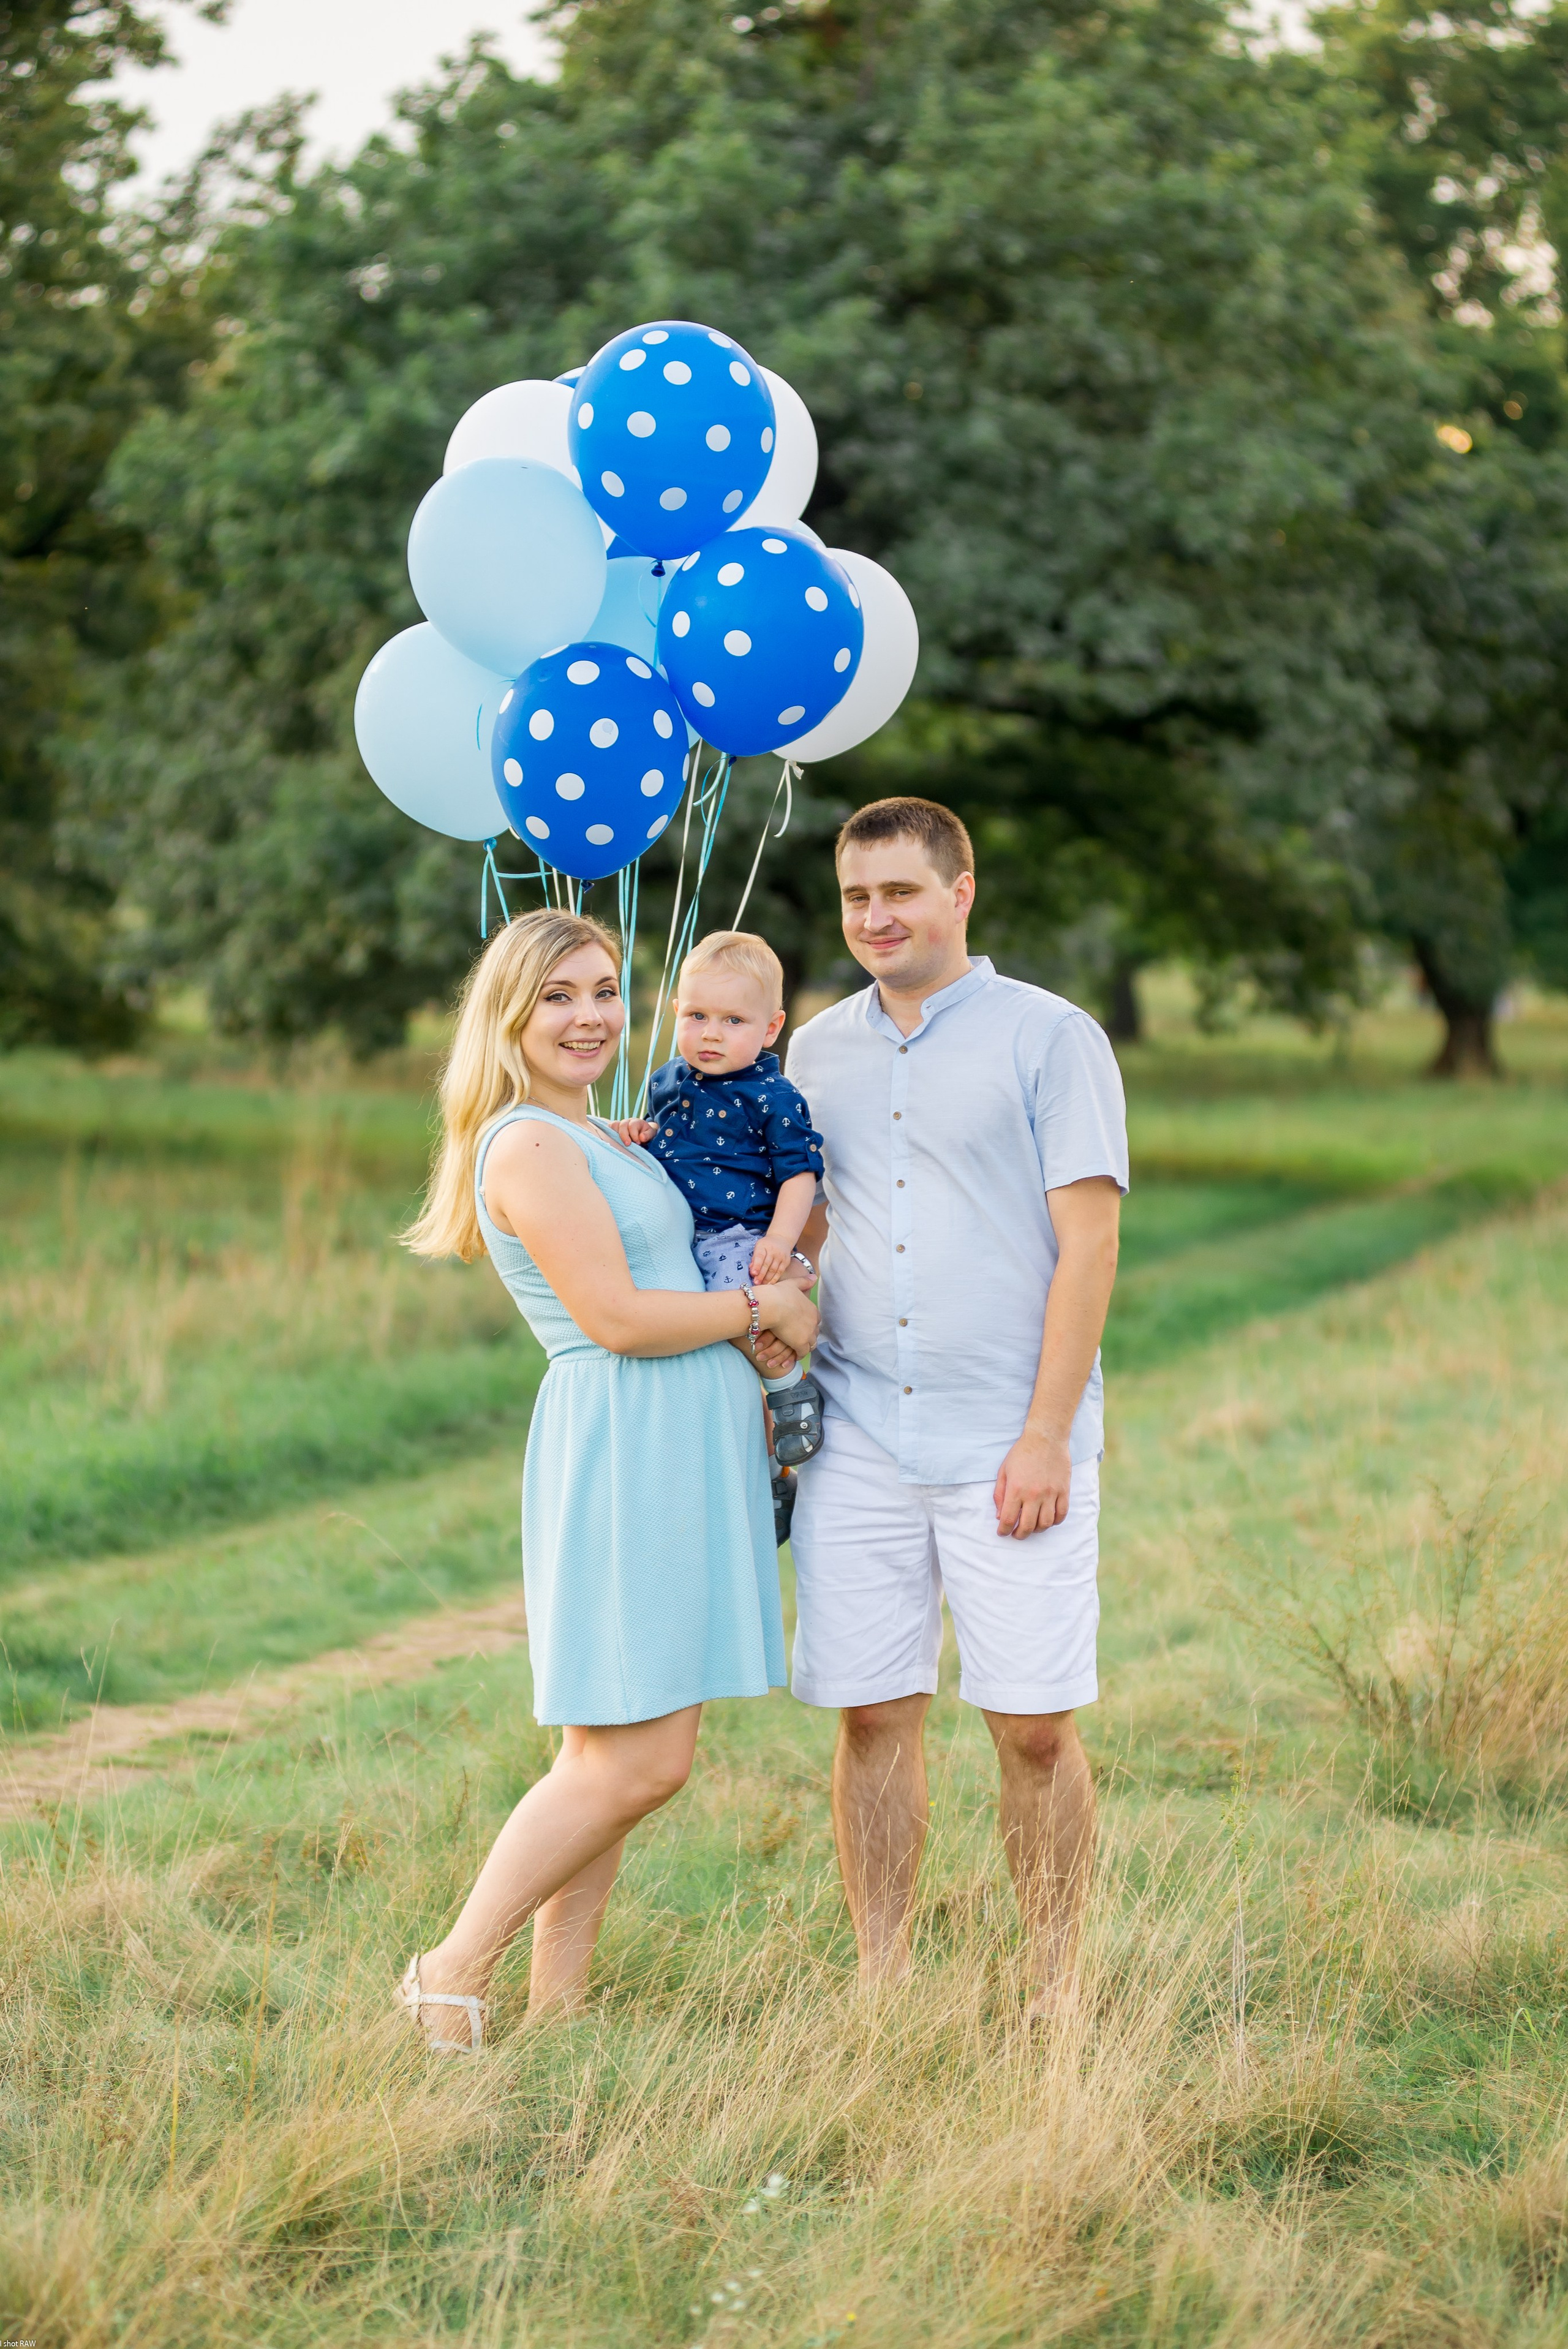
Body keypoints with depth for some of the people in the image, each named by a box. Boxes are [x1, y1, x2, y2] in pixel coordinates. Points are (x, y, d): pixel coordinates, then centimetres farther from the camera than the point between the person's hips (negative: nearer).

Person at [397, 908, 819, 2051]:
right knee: (638, 1761, -11)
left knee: (618, 1754, 9)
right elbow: (614, 1316, -17)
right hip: (623, 1448, -10)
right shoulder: (530, 1146, -11)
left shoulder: (599, 1139, 19)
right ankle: (456, 1973, -1)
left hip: (688, 1444, 10)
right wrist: (763, 1309, -7)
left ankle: (556, 2001, 13)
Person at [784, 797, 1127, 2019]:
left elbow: (1088, 1244, -6)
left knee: (1034, 1725, -2)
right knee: (873, 1717, 4)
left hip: (1009, 1446, -4)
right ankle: (881, 1985, 13)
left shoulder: (1052, 1038, -1)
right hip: (858, 1445, 4)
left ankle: (1054, 1989, 10)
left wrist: (1046, 1436, -12)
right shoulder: (819, 1050, 14)